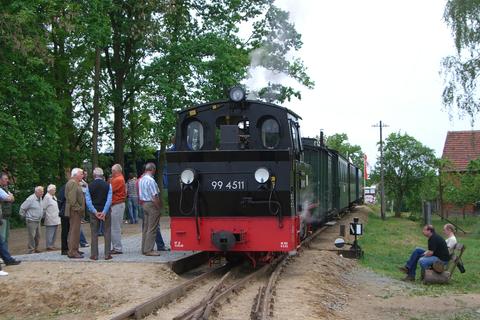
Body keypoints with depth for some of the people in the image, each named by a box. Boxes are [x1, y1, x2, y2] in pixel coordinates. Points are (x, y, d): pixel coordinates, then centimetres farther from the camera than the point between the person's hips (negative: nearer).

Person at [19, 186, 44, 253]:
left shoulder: (40, 199, 7)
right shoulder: (31, 199, -18)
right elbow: (22, 207, -12)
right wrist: (23, 215, -3)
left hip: (38, 221, 8)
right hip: (31, 221, -8)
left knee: (37, 236, 11)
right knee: (32, 236, -7)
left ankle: (36, 248, 21)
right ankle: (31, 250, -2)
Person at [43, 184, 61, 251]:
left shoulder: (54, 197, 17)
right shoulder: (47, 197, -11)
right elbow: (44, 208, -13)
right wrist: (45, 215, -11)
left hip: (55, 219, 9)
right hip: (50, 220, -9)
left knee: (54, 233, 12)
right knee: (50, 233, -6)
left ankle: (52, 245, 19)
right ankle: (49, 246, -2)